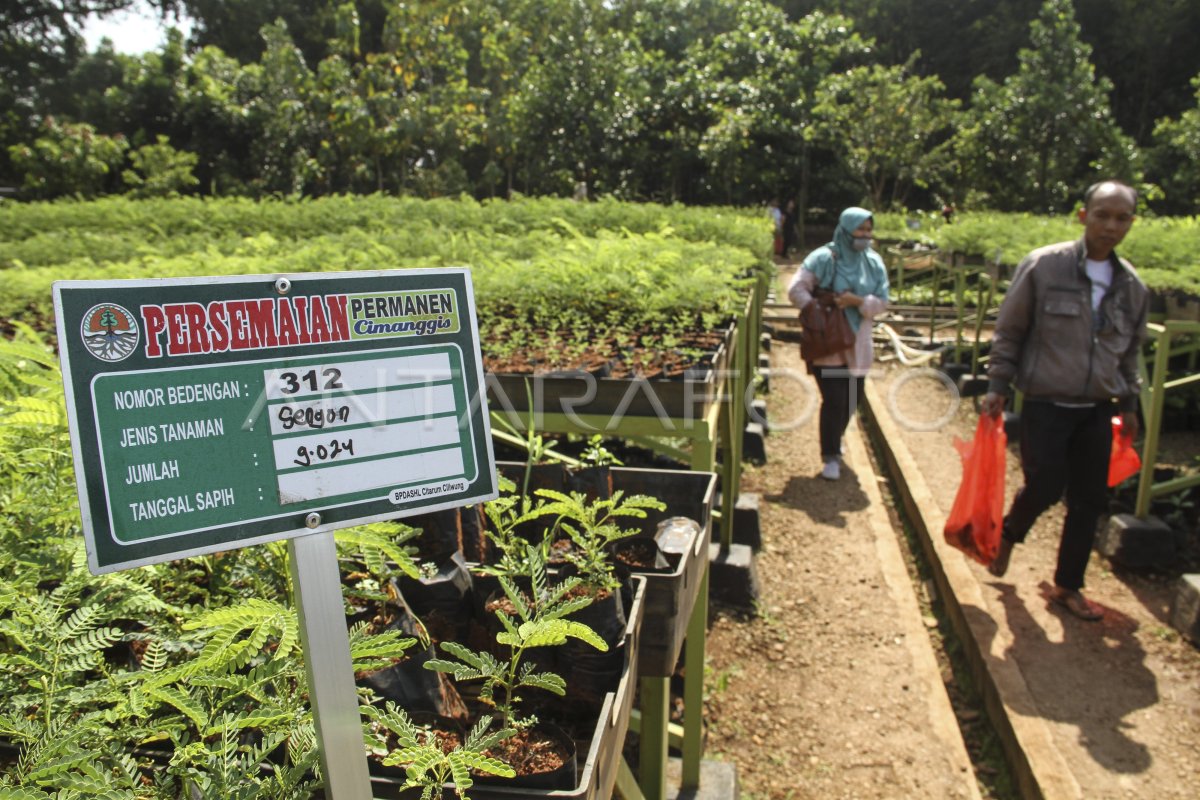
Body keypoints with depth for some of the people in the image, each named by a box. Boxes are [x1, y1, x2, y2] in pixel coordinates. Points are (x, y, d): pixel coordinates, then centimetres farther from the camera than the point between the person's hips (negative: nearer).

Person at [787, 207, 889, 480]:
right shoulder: (824, 258, -9)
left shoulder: (874, 263, 4)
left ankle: (834, 441, 42)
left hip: (857, 345, 5)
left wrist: (857, 301, -19)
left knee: (851, 400, 14)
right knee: (834, 400, -8)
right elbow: (796, 289, -13)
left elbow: (881, 302, 0)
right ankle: (831, 457, 7)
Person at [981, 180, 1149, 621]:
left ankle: (1067, 586, 25)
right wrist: (997, 387, -5)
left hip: (1097, 411, 5)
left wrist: (1128, 403, 17)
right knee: (1044, 488, -4)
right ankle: (1008, 535, 31)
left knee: (1090, 501, 7)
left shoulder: (1132, 286, 7)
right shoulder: (1042, 266, -8)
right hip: (1045, 406, -5)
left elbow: (1130, 351, 18)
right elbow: (1008, 332, -3)